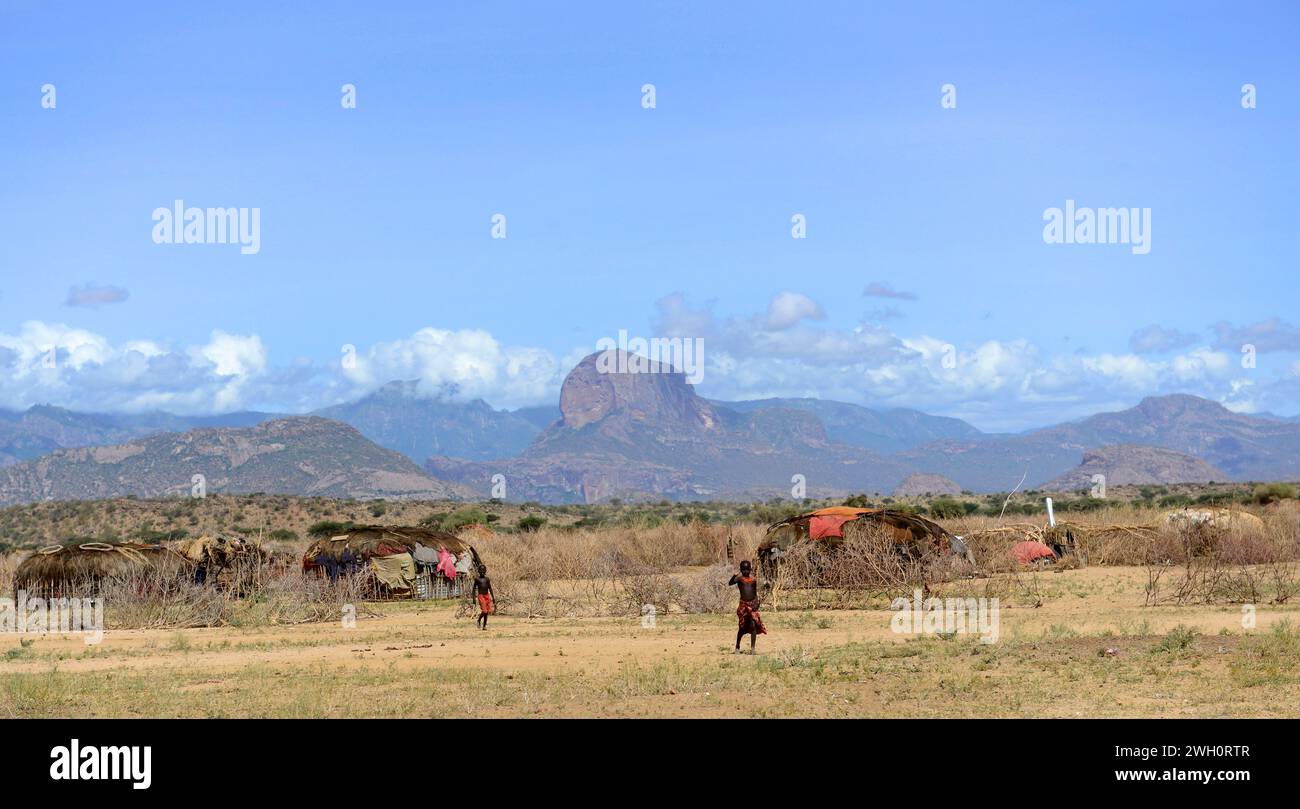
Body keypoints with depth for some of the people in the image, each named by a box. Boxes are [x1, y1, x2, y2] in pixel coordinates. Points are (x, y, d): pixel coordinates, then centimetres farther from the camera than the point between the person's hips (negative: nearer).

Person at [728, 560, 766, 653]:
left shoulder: (754, 580, 6)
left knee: (753, 626, -6)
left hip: (752, 605, 2)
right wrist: (735, 574, -30)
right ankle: (737, 647, 21)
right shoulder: (739, 578, -2)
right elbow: (729, 584, -19)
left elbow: (756, 593, 11)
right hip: (743, 605, -2)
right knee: (742, 627, 3)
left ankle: (752, 648, -2)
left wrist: (756, 603, -2)